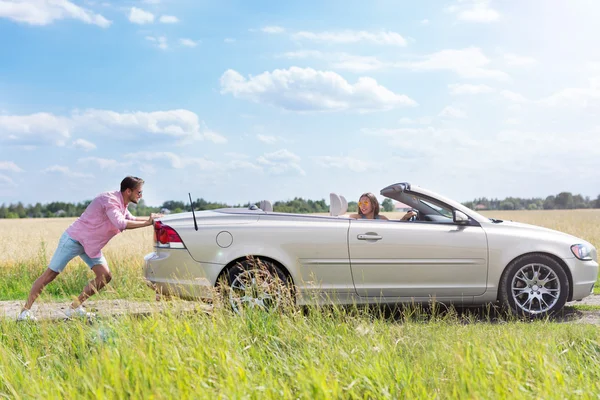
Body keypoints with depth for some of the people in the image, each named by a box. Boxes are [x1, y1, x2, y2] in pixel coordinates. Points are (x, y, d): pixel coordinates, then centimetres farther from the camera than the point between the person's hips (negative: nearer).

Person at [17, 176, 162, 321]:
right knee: (50, 275, -5)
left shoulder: (121, 205, 6)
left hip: (91, 246, 9)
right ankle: (25, 310, 2)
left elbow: (131, 220, 23)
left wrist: (151, 218, 11)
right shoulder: (109, 199, -24)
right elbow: (121, 223, -36)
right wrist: (147, 223, -30)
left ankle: (75, 307, 3)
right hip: (74, 239, -9)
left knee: (105, 276, -4)